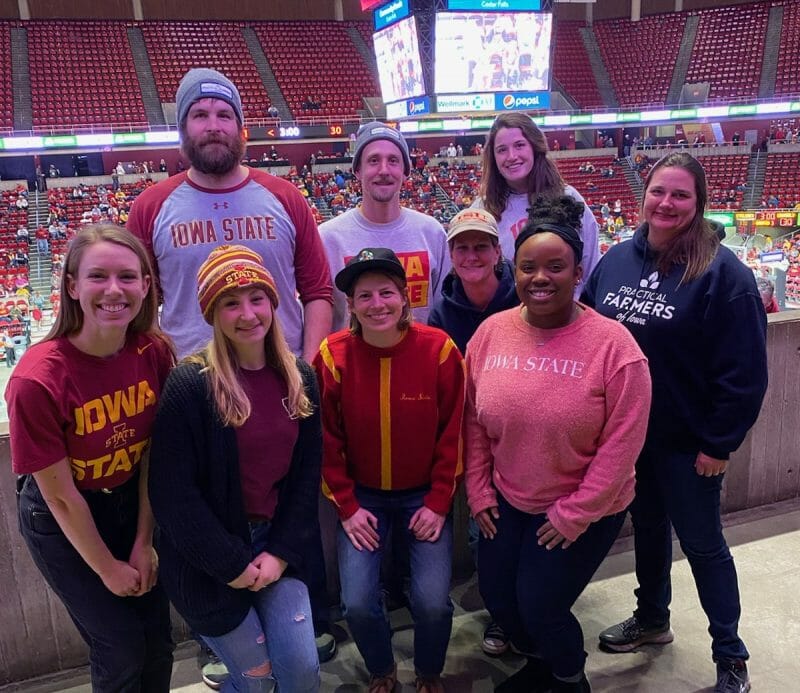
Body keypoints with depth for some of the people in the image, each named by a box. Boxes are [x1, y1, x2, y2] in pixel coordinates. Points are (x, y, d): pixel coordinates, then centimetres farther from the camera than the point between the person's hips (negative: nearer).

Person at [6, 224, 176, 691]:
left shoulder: (155, 352, -16)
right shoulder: (37, 380, -29)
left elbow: (152, 453, -7)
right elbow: (61, 498, -19)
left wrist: (144, 541, -4)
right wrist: (108, 568, -8)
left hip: (132, 503, 4)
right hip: (63, 522, -4)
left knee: (158, 640, 12)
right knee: (122, 650, 7)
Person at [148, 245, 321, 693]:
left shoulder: (300, 379, -1)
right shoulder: (189, 385, -17)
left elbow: (307, 473, 3)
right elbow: (172, 493, -17)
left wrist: (281, 551, -5)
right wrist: (231, 565, -13)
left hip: (274, 542, 4)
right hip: (208, 560, -4)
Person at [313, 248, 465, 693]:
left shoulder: (439, 348, -15)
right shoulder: (333, 355, -14)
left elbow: (453, 433, -7)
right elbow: (326, 440, -5)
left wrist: (439, 502, -8)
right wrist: (346, 507, -6)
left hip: (425, 494, 0)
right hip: (362, 495, 1)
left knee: (433, 601, -8)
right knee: (358, 602, -8)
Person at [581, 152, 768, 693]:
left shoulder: (722, 272, -15)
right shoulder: (617, 259, 1)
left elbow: (744, 369, -16)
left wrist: (719, 442, -16)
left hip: (687, 441, -5)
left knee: (702, 543, 9)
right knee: (647, 525, 22)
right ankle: (652, 618, 44)